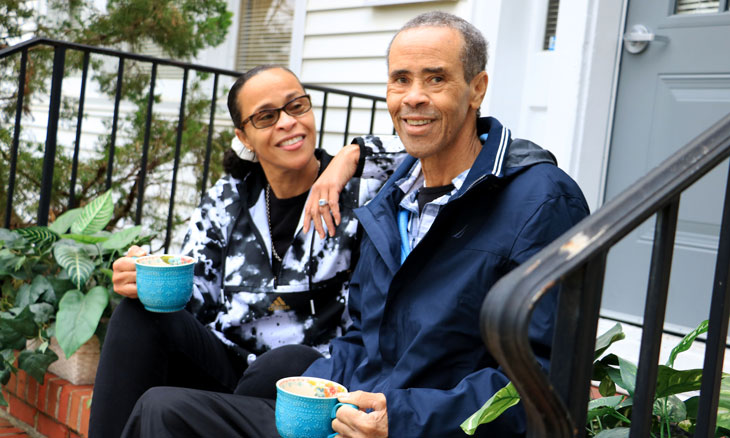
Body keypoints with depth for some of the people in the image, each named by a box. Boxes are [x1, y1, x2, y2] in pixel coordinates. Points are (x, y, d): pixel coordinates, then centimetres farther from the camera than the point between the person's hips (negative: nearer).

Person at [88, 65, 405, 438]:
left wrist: (354, 156, -23)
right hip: (227, 365, 4)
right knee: (139, 315, -18)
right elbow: (191, 298, 6)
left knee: (288, 362, -37)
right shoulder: (226, 201, 7)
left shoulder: (357, 190, -5)